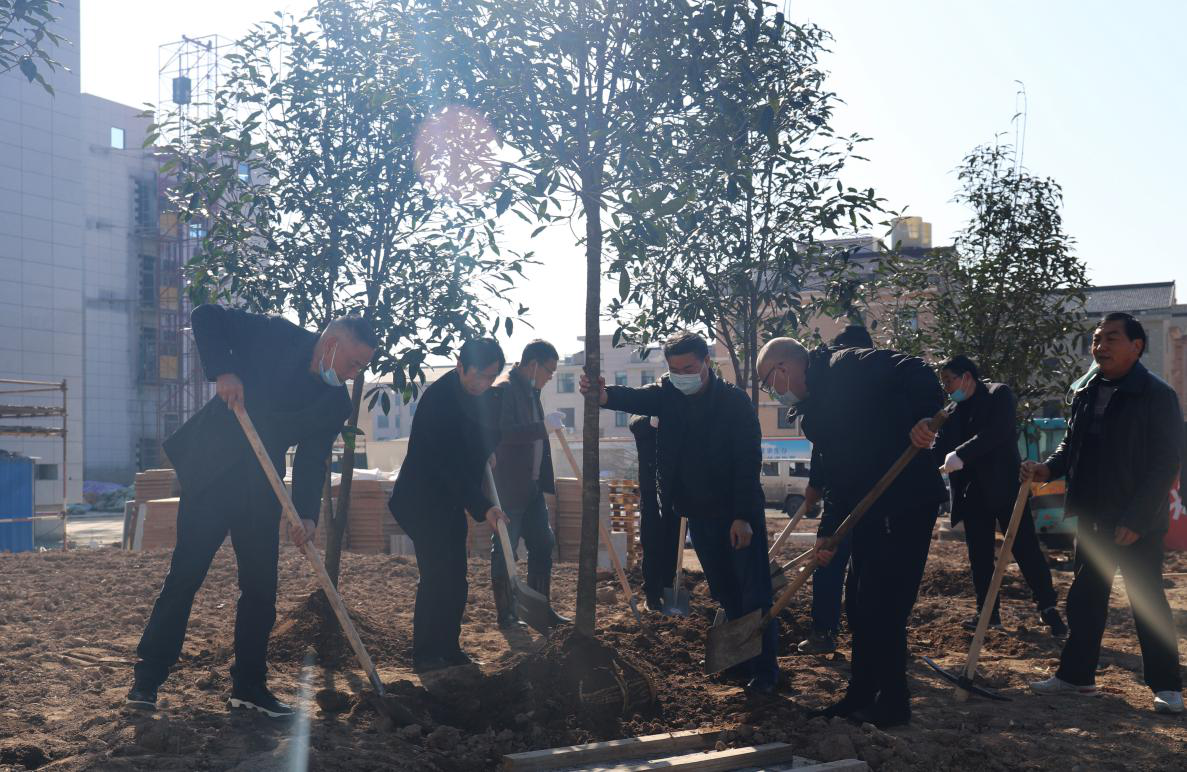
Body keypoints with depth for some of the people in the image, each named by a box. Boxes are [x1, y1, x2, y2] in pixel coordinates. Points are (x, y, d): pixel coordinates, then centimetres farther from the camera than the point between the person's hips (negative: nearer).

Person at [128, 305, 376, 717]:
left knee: (261, 587, 5)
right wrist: (223, 371, -21)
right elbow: (206, 316, -7)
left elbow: (312, 462, -1)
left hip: (260, 493, 5)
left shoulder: (336, 403, 2)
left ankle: (249, 685, 18)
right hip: (210, 475, -4)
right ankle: (147, 679, 9)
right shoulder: (276, 336, -8)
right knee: (184, 576, -3)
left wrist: (306, 514, -15)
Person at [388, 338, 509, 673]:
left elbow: (487, 440, 21)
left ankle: (448, 648, 18)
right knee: (437, 575, -12)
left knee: (454, 579, 9)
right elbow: (448, 464, -27)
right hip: (422, 500, -8)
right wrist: (482, 506, -31)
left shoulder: (480, 395, 3)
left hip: (451, 500, 8)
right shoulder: (438, 399, -23)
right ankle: (425, 654, -4)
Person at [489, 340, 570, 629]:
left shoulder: (531, 391, 14)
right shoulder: (504, 390, -15)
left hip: (532, 486, 9)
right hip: (508, 487, -9)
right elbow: (502, 433, -27)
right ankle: (506, 615, 9)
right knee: (504, 552, 1)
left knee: (542, 545, 12)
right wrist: (543, 426, -29)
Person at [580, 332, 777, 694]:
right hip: (699, 514, 5)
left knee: (755, 594, -3)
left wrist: (743, 516, -20)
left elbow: (749, 461, -15)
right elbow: (636, 398, -17)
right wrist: (604, 394, -39)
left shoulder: (734, 401, -12)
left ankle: (765, 669, 5)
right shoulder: (668, 394, 2)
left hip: (739, 514, -5)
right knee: (725, 593, 15)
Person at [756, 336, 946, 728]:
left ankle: (893, 703, 9)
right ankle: (861, 696, 28)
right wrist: (827, 531, 10)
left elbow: (914, 372, -22)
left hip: (907, 502, -10)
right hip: (869, 511, 10)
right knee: (861, 607, 15)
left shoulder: (846, 368, -11)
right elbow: (835, 475, 17)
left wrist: (922, 417, -37)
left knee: (882, 607, -5)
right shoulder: (815, 410, 16)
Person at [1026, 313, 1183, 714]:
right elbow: (1072, 445, 18)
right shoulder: (1086, 394, 9)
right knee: (1085, 598, 13)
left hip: (1137, 523, -7)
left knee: (1148, 601, 0)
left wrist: (1135, 520, -19)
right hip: (1092, 517, 7)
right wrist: (1048, 468, -5)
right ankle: (1076, 674, 23)